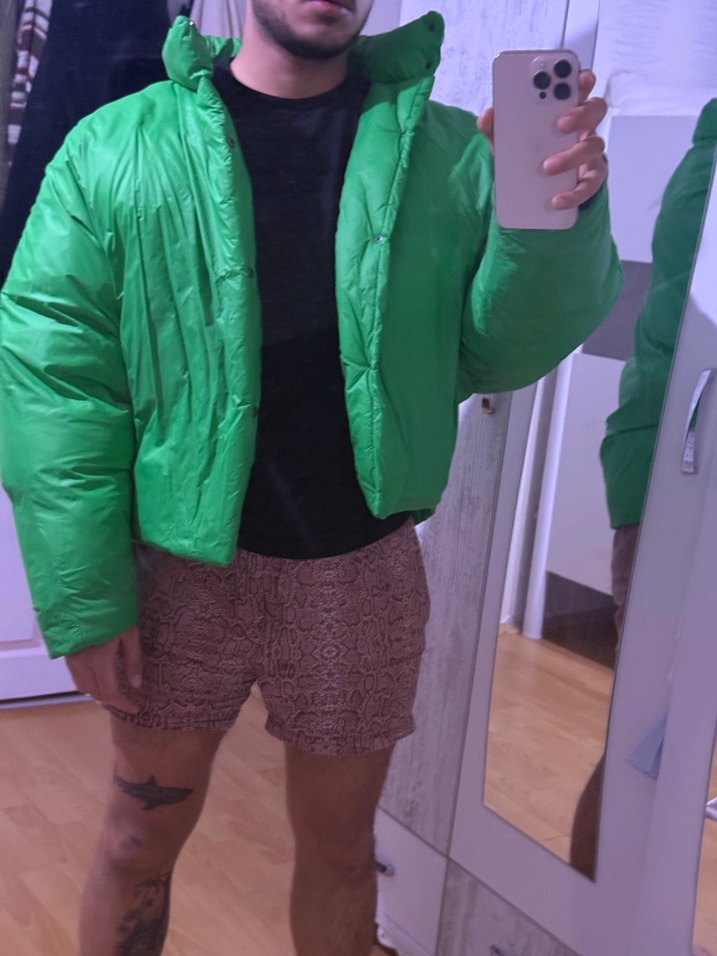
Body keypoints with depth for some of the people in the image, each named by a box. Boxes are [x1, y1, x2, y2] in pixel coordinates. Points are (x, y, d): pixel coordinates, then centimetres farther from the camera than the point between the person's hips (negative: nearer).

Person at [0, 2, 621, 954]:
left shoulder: (446, 150, 0)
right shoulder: (118, 145, -5)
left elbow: (496, 348, -3)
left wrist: (556, 219, -21)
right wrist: (86, 598, -11)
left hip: (364, 571, 2)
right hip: (182, 564, -1)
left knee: (339, 847, 19)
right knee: (142, 839, 17)